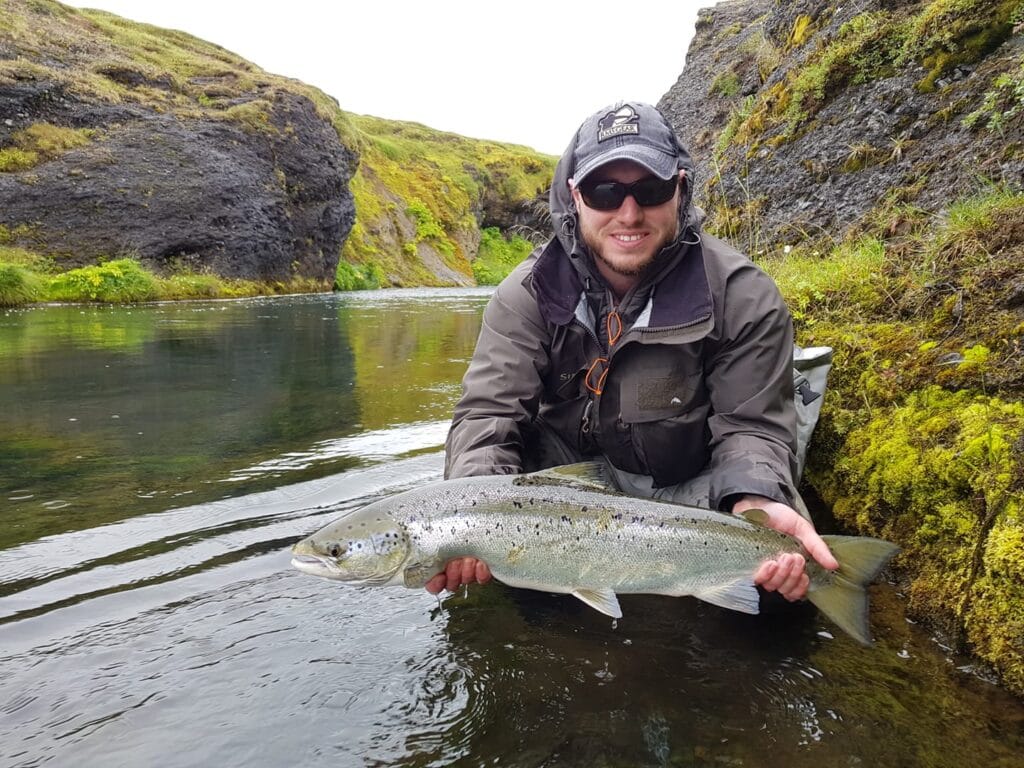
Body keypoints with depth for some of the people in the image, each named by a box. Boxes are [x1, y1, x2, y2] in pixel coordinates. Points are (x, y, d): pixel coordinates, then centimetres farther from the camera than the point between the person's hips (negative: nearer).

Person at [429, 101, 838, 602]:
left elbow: (750, 424, -15)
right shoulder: (529, 293, -14)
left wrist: (755, 503, -39)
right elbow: (488, 412, -19)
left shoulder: (742, 296, -15)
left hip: (693, 491, 0)